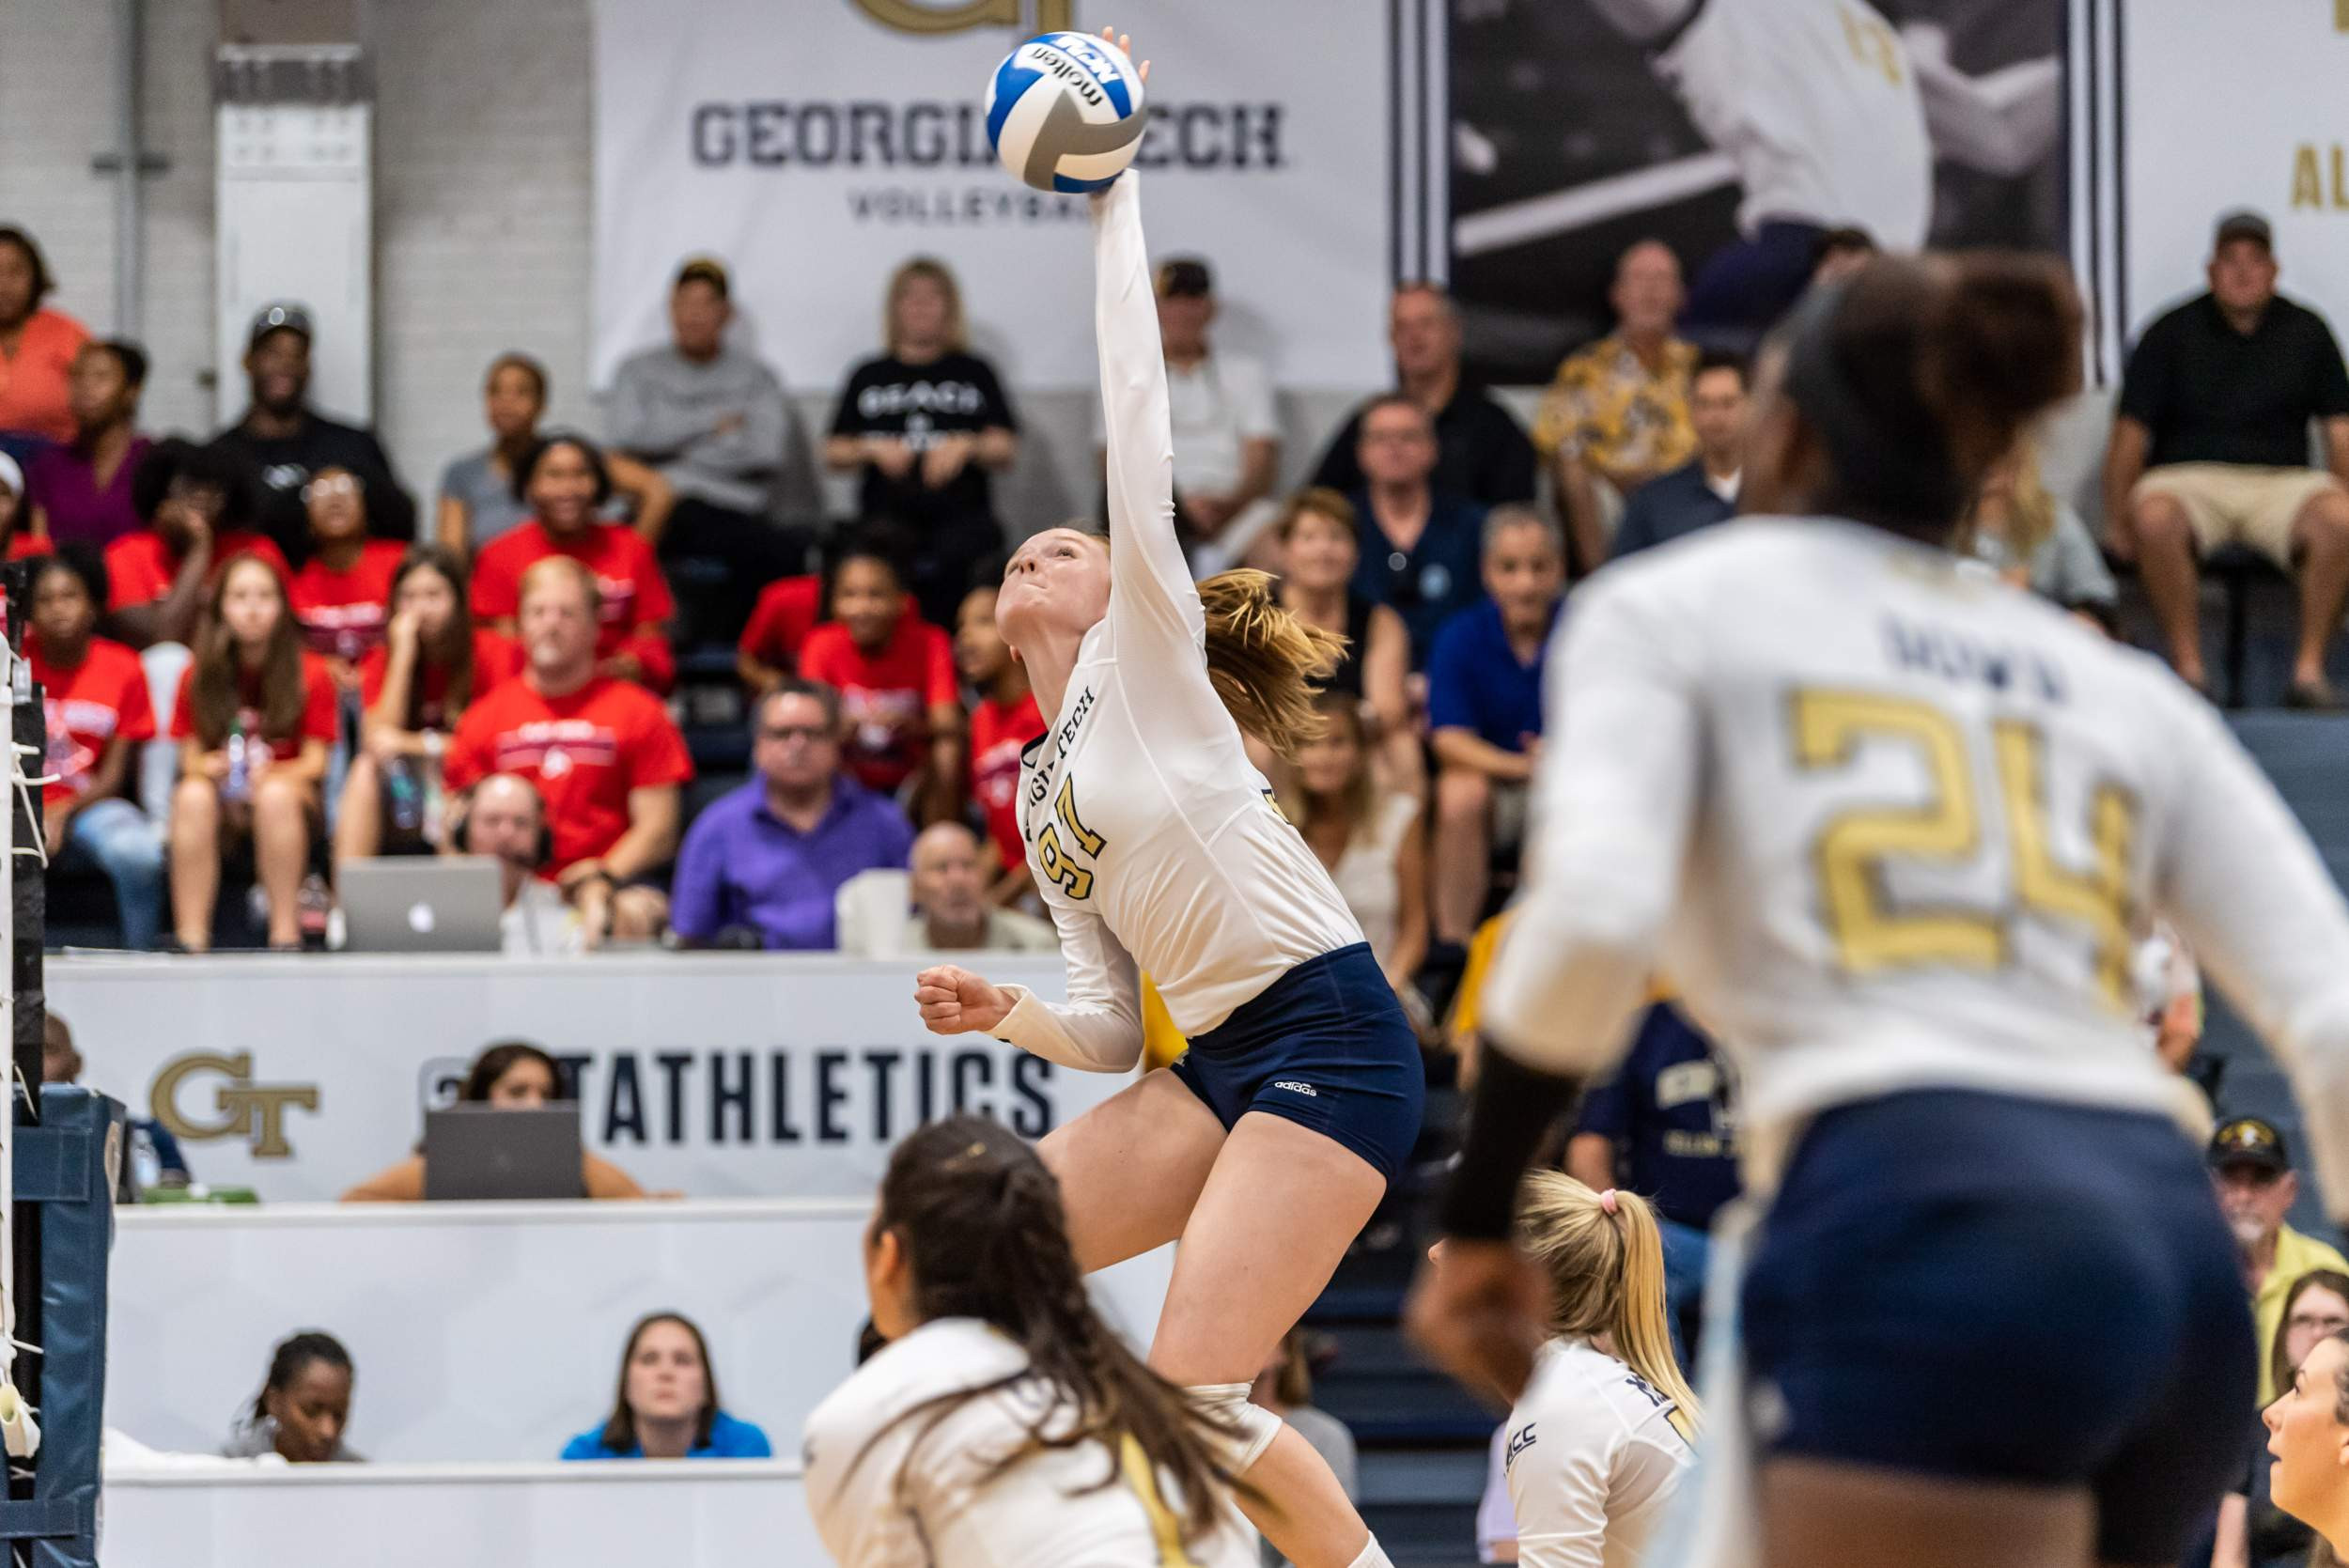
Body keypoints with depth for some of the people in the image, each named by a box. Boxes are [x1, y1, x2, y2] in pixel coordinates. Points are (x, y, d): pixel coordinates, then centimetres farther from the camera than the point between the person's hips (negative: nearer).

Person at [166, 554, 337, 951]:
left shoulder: (311, 675, -3)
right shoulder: (199, 677, 3)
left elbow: (315, 762, -4)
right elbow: (189, 757, 4)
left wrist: (268, 776, -24)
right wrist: (210, 766, -20)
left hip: (286, 788, -1)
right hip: (224, 797, 1)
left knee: (277, 796, -37)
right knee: (193, 796, -33)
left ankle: (286, 934, -35)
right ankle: (191, 937, -37)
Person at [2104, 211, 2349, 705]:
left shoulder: (2306, 332, 11)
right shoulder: (2170, 334, 6)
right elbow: (2130, 435, 3)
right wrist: (2118, 525, -6)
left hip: (2282, 479, 1)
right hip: (2191, 478, -1)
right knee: (2155, 517, -37)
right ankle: (2188, 665, -29)